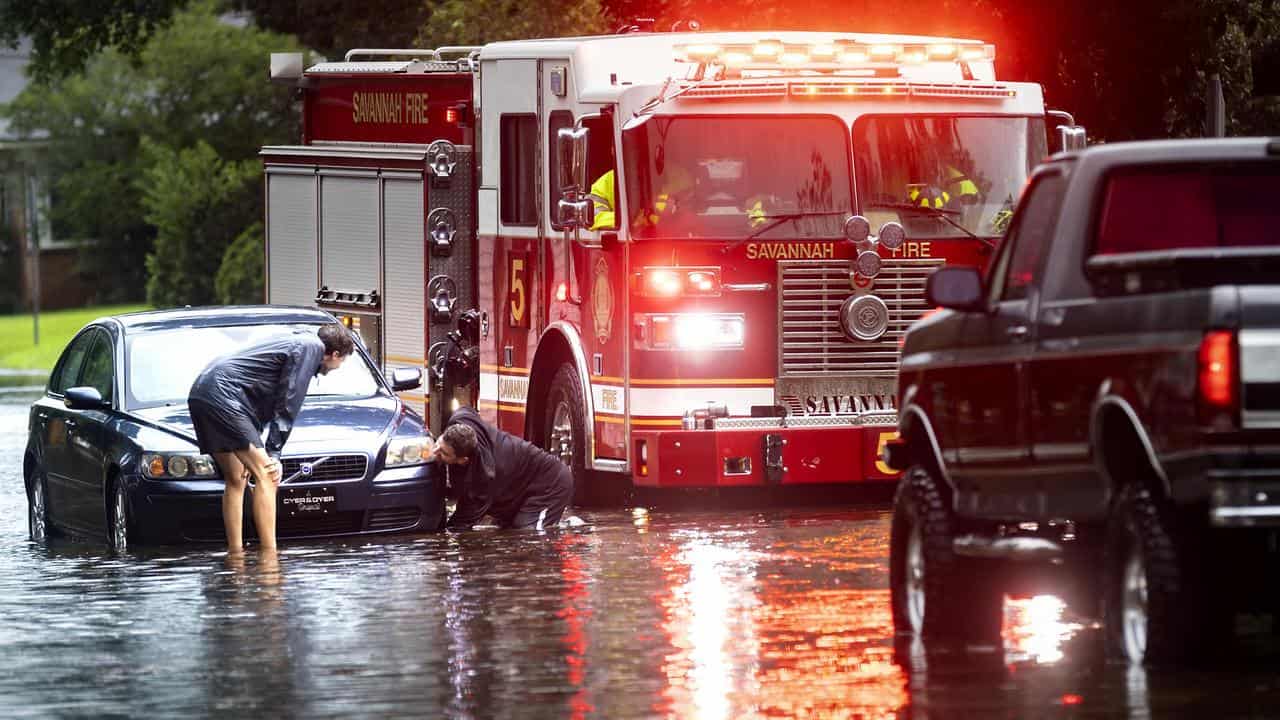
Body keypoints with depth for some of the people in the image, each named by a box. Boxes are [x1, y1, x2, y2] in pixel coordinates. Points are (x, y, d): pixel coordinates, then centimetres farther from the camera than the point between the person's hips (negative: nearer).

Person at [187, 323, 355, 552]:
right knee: (266, 476, -11)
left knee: (236, 480, 17)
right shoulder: (311, 347, -2)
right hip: (223, 395, -10)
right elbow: (287, 404, -6)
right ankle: (269, 555, -15)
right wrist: (273, 453, -5)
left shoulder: (296, 343, 28)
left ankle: (235, 552, 17)